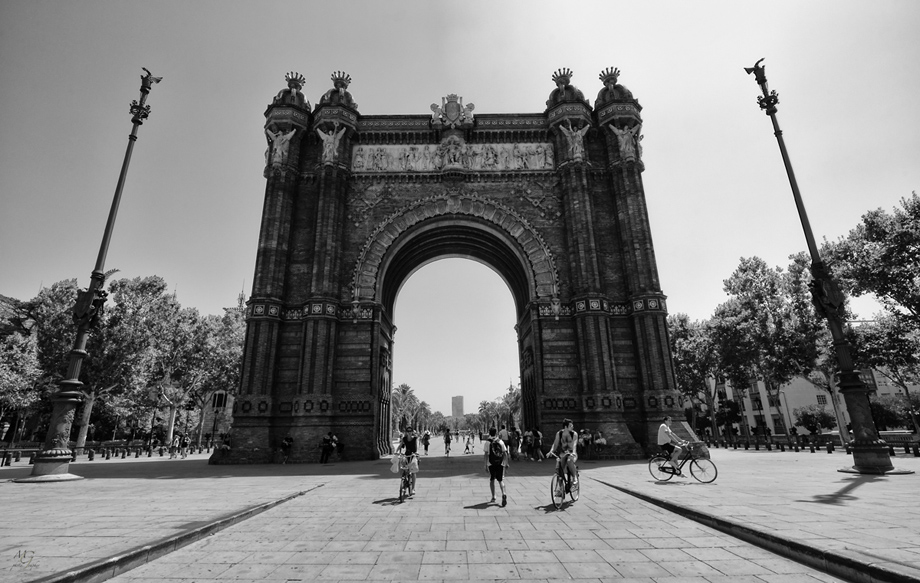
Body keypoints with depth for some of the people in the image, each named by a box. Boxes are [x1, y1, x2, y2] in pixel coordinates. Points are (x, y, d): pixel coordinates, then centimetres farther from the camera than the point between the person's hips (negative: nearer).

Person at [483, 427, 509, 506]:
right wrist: (506, 463, 11)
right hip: (500, 464, 2)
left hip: (491, 464, -2)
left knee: (492, 480, 15)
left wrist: (485, 464, -3)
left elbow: (486, 454, -9)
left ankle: (493, 497, 19)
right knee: (501, 480, 6)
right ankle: (503, 494, -17)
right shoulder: (501, 441, 4)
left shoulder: (487, 442, -5)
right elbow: (505, 453, 4)